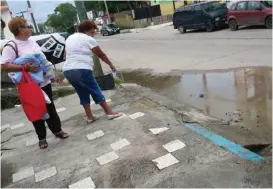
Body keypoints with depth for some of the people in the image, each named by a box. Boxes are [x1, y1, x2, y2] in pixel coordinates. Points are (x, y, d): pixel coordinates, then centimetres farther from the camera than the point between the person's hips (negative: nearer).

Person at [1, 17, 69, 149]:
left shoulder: (32, 43, 10)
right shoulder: (11, 46, -13)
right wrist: (25, 67, -28)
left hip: (45, 82, 6)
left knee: (50, 108, 14)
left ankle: (57, 130, 29)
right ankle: (42, 138, 22)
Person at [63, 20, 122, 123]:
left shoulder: (69, 38, 21)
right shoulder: (88, 39, -2)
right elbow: (101, 54, 4)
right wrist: (111, 64, 14)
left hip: (68, 71, 8)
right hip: (82, 70, -7)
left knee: (83, 94, 17)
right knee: (96, 92, 4)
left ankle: (89, 117, 21)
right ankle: (110, 112, 11)